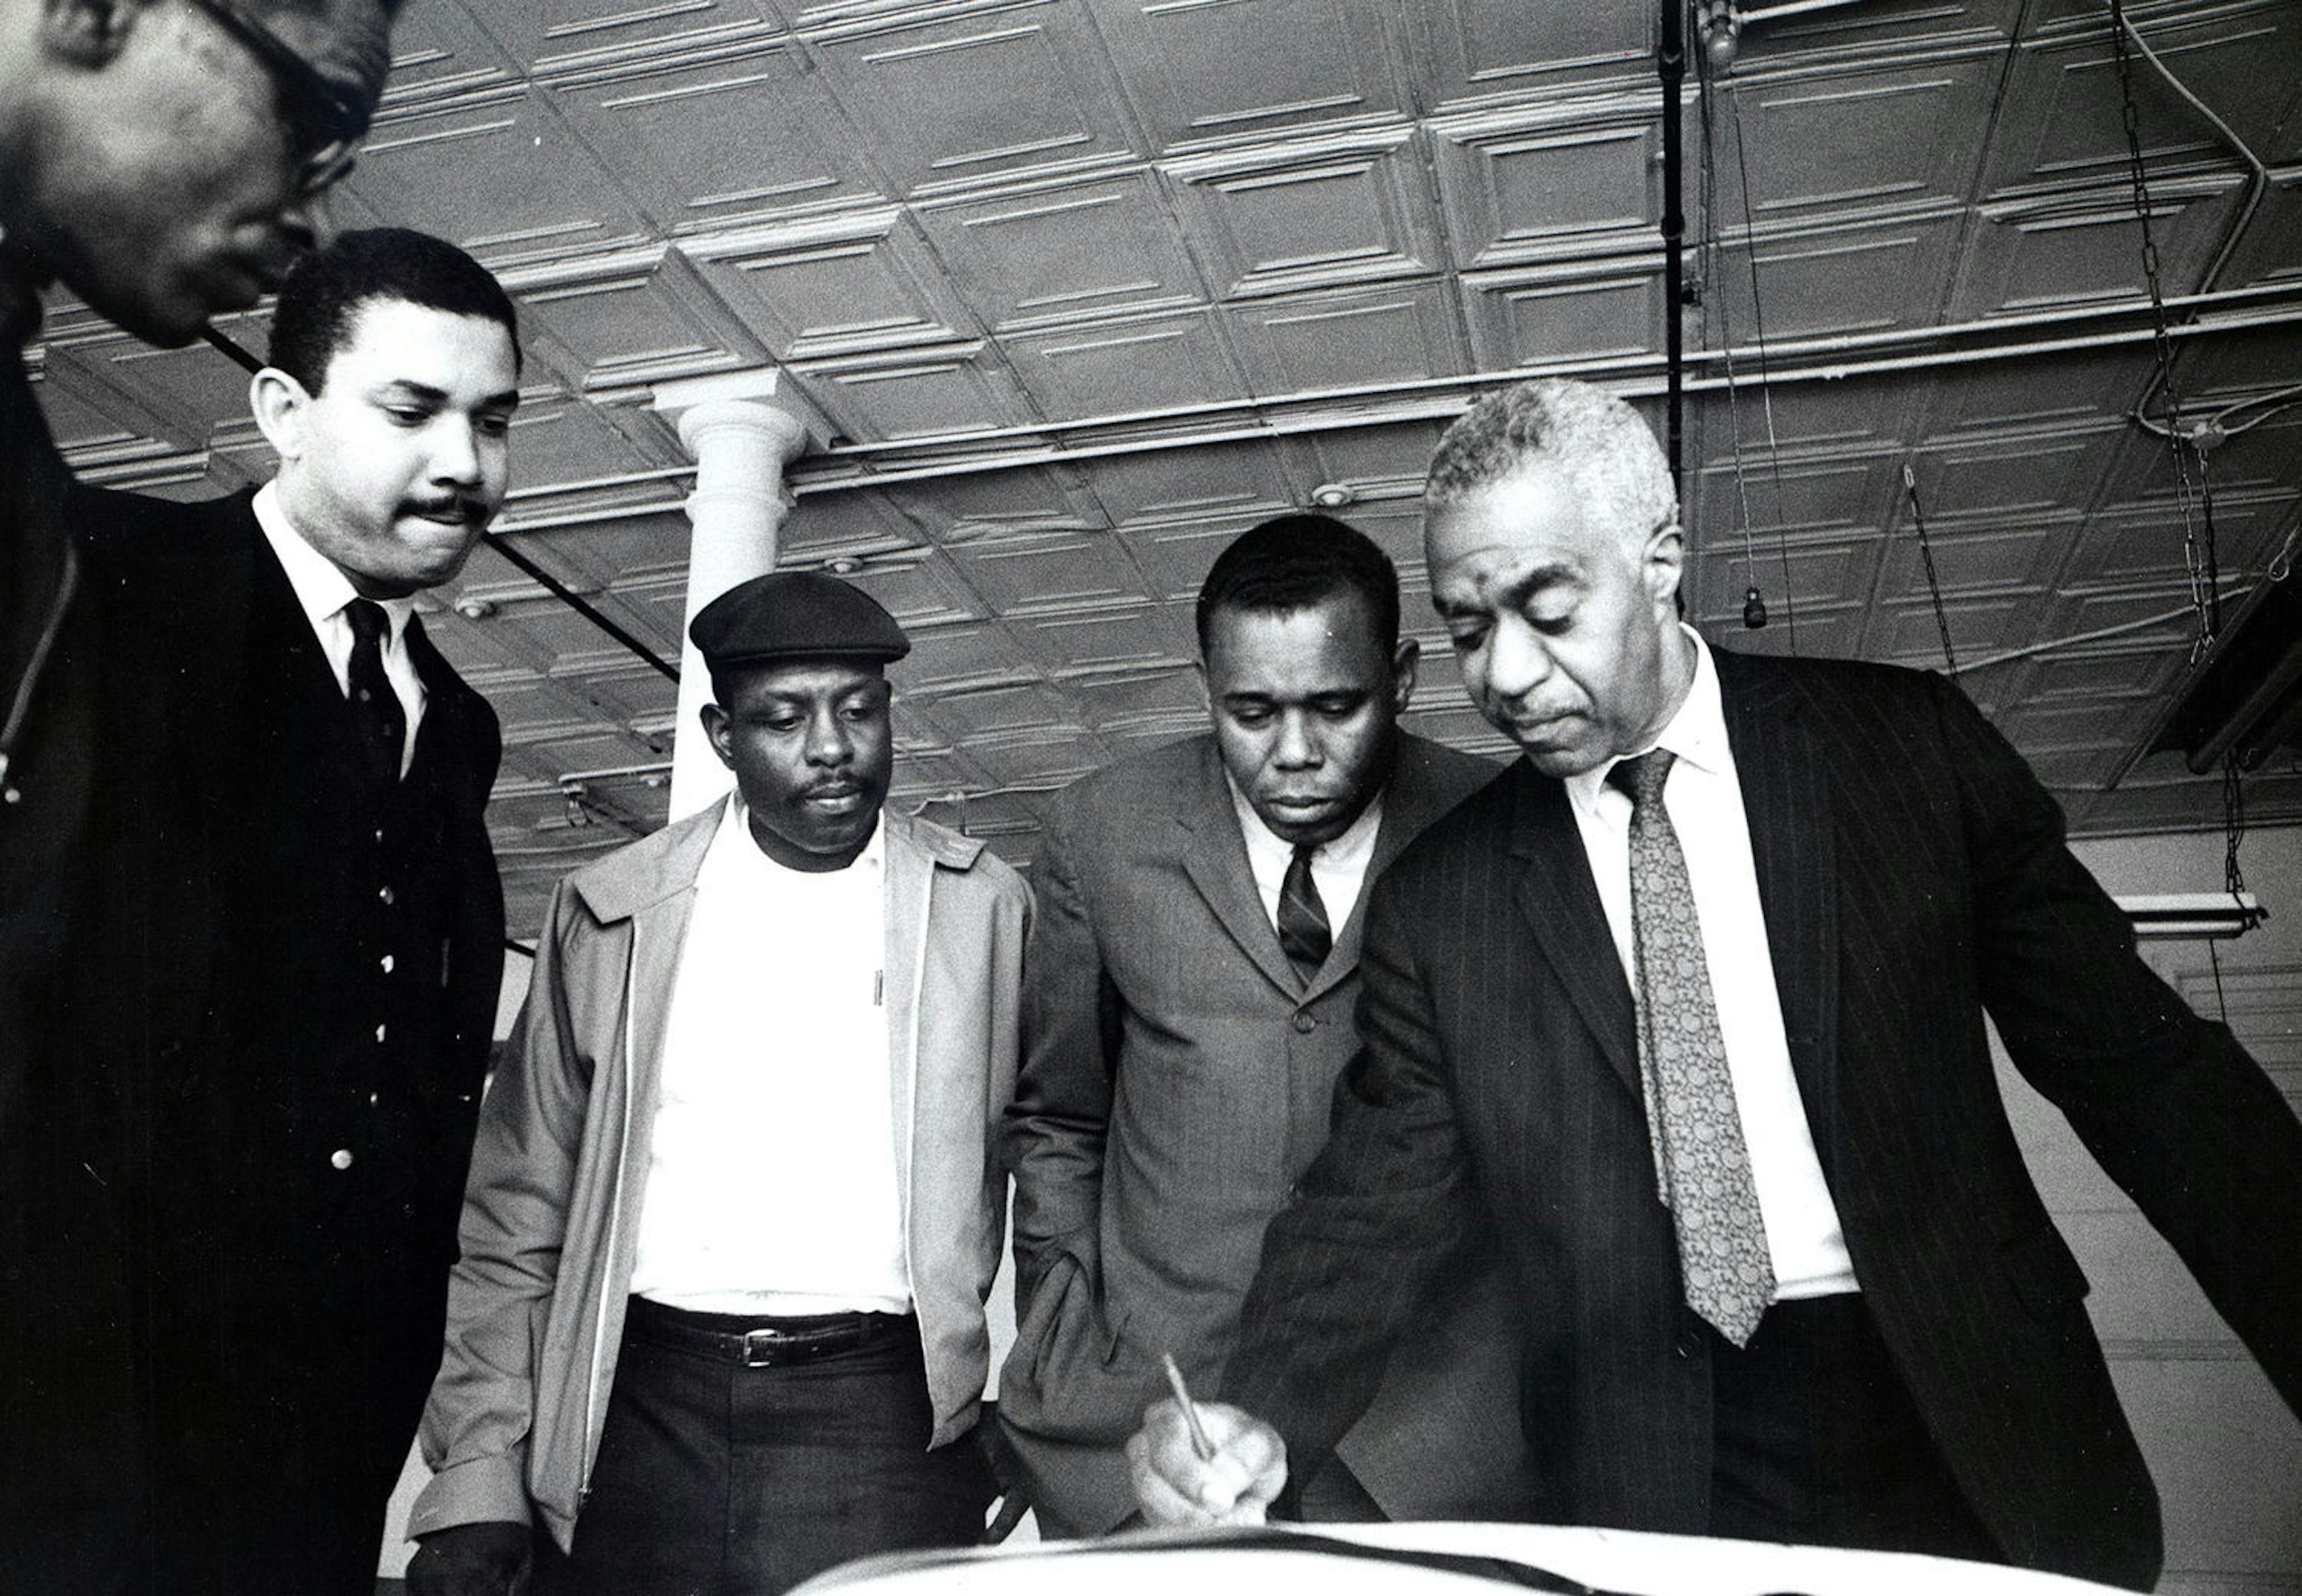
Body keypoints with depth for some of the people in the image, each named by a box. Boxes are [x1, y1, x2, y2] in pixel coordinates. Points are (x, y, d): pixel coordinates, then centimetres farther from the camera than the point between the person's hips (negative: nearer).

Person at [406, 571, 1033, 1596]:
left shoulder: (988, 910, 3)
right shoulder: (609, 912, 6)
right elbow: (517, 1221, 8)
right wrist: (477, 1479, 3)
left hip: (880, 1427, -1)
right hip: (638, 1415, 2)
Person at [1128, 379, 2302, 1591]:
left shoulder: (1907, 746, -3)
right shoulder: (1437, 902, -2)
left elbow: (2133, 1062, -1)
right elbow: (1380, 1200, -2)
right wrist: (1262, 1417, -18)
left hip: (1972, 1451, 0)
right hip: (1651, 1490, 1)